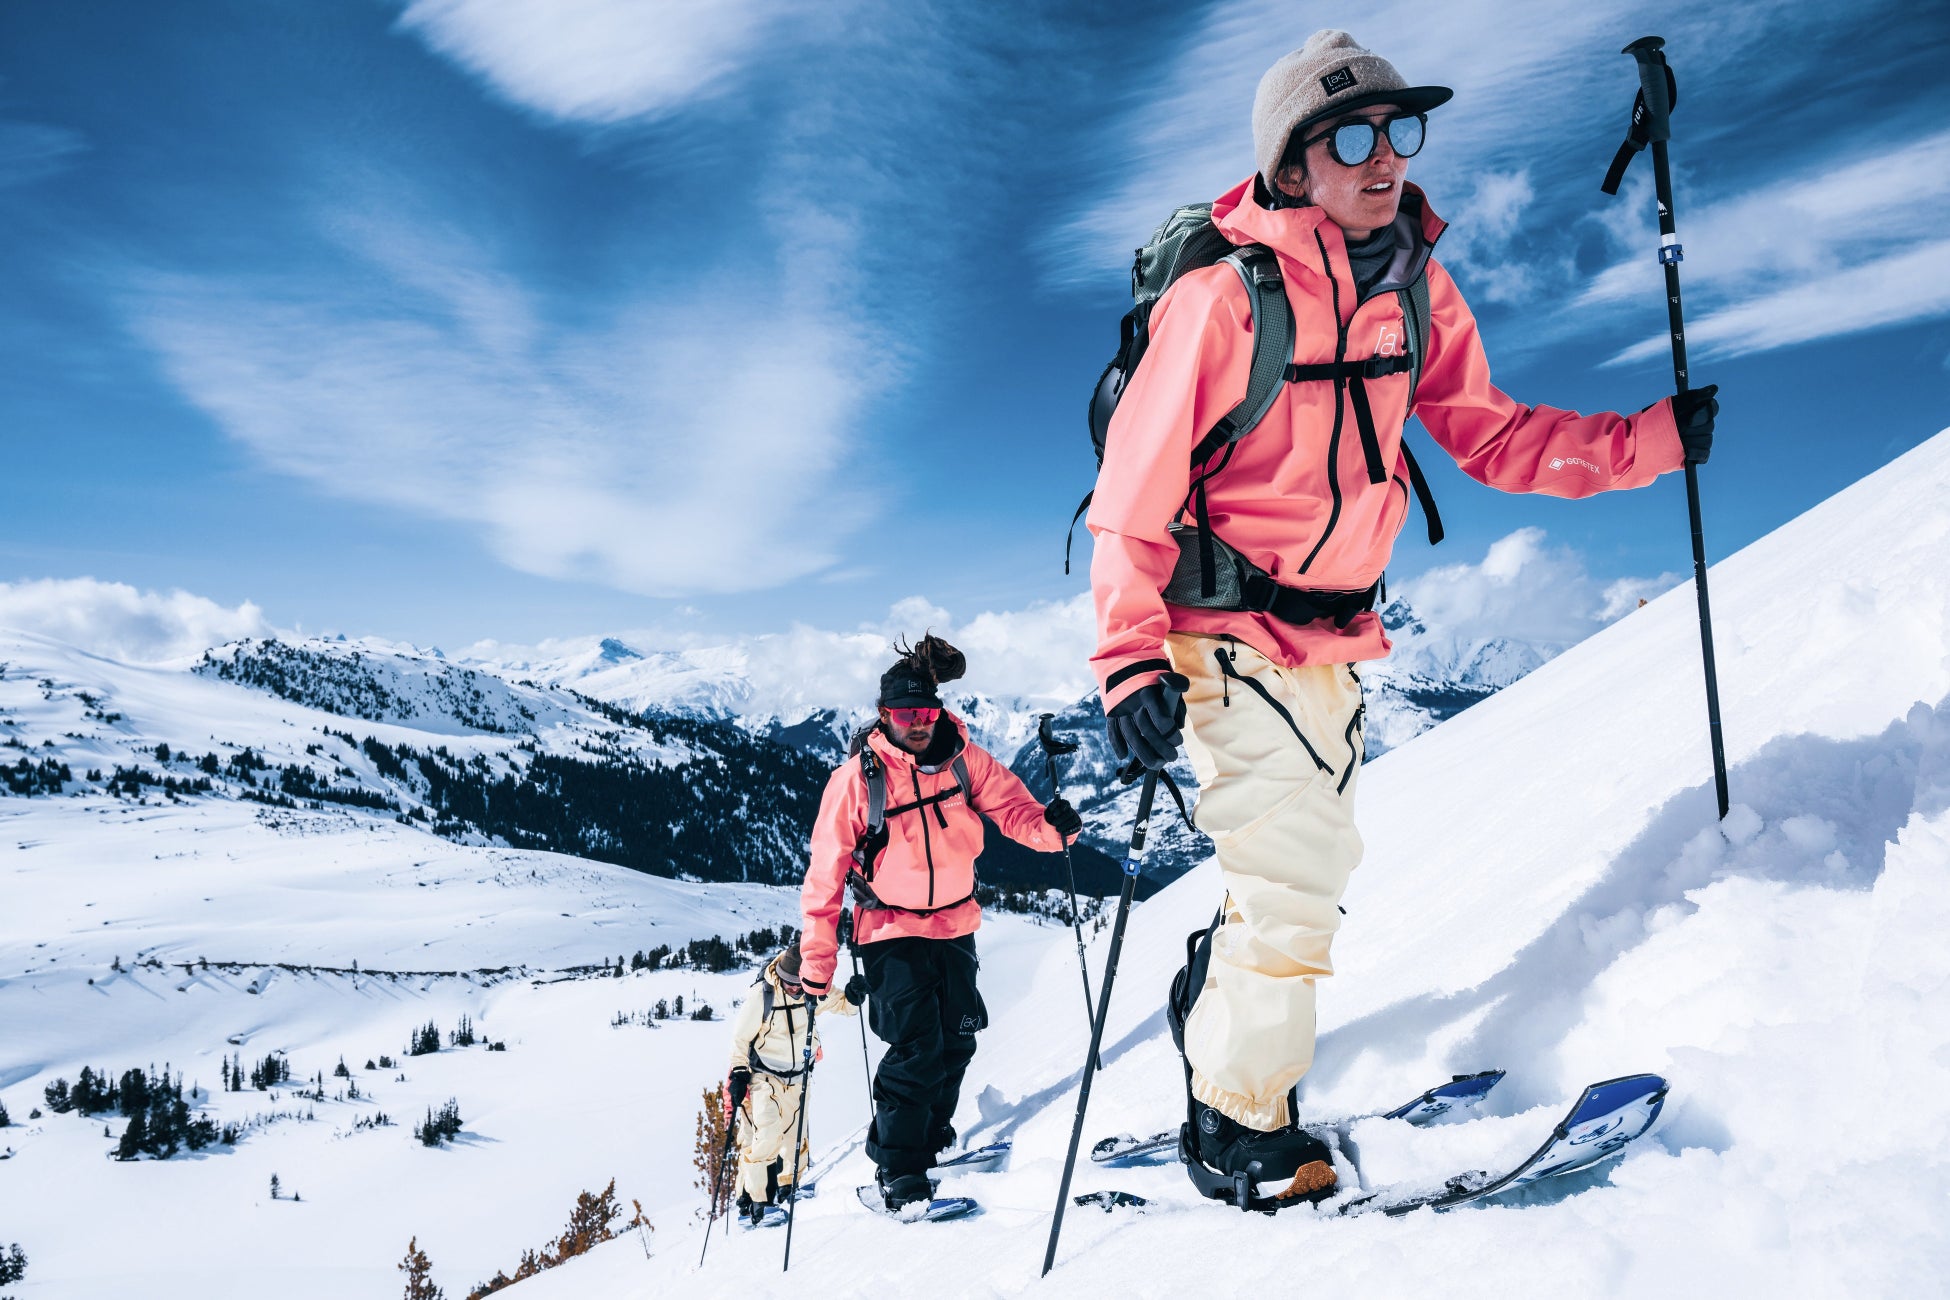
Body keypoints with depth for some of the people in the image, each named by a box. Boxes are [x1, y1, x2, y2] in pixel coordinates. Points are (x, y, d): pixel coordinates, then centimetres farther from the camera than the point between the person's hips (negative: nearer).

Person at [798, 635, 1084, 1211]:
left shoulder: (961, 757, -6)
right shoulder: (856, 777, -15)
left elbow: (1009, 806, -7)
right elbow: (825, 876, -10)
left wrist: (1049, 825, -32)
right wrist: (817, 964, -9)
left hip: (955, 923, 4)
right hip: (891, 930, -4)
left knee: (957, 1039, 12)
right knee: (916, 1044, -14)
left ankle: (933, 1138, 36)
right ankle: (897, 1167, 2)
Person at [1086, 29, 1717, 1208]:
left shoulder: (1417, 290, 3)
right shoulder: (1224, 295, -18)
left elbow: (1489, 436, 9)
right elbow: (1136, 485, -18)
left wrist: (1652, 441, -1)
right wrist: (1130, 657, -24)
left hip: (1335, 635, 8)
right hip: (1230, 632, -7)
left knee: (1318, 856, 20)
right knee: (1294, 877, -9)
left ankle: (1214, 1000, 46)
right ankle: (1237, 1134, 11)